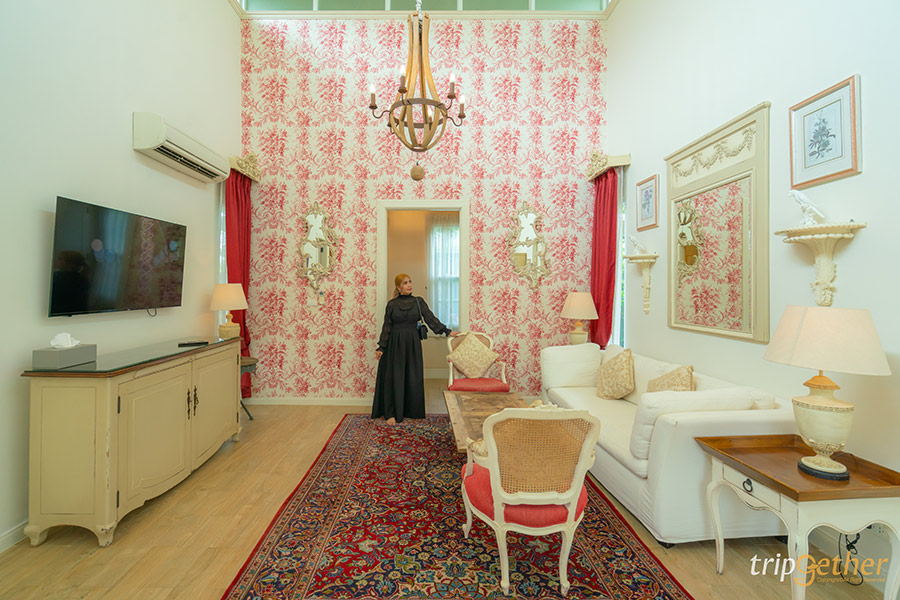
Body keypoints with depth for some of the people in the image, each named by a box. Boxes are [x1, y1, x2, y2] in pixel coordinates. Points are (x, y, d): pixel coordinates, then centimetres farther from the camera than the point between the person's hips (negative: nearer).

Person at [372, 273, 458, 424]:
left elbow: (431, 318, 2)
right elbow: (386, 327, 1)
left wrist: (447, 331, -4)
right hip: (395, 344, -1)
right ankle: (392, 413, 9)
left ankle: (413, 411, 19)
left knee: (413, 377, 5)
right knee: (394, 378, 0)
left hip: (413, 343, 2)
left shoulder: (419, 301, 3)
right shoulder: (391, 304, 0)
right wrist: (381, 348, -2)